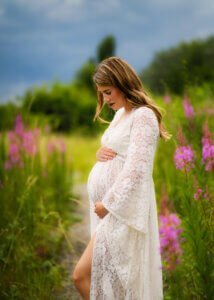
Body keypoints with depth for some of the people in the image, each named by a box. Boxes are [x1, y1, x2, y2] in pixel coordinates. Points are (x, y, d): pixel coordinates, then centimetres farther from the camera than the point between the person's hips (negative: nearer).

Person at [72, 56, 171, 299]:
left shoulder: (143, 116, -12)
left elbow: (136, 168, -20)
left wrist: (108, 203, -18)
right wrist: (100, 152, 0)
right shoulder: (120, 114, 16)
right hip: (110, 206, 9)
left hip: (123, 208, -9)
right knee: (112, 279, 11)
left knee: (81, 275, -12)